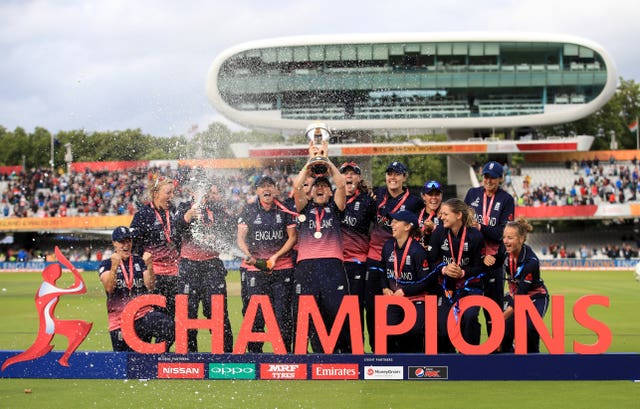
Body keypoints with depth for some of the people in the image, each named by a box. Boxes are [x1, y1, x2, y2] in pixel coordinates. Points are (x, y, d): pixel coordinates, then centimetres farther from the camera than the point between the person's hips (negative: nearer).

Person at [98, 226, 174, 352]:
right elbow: (109, 288, -13)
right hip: (120, 321, -1)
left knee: (168, 326, -29)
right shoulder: (106, 264, 5)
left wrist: (149, 266, -19)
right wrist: (114, 266, -29)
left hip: (143, 314, 1)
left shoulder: (140, 261, 11)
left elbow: (150, 286, -2)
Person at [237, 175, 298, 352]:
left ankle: (285, 352, 5)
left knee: (283, 311, -2)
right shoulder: (248, 211, 7)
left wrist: (276, 256, -6)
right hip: (254, 269, 0)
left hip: (282, 267, 0)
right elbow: (240, 238, 5)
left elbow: (292, 237, 6)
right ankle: (254, 351, 6)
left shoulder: (285, 211, 6)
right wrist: (248, 255, -15)